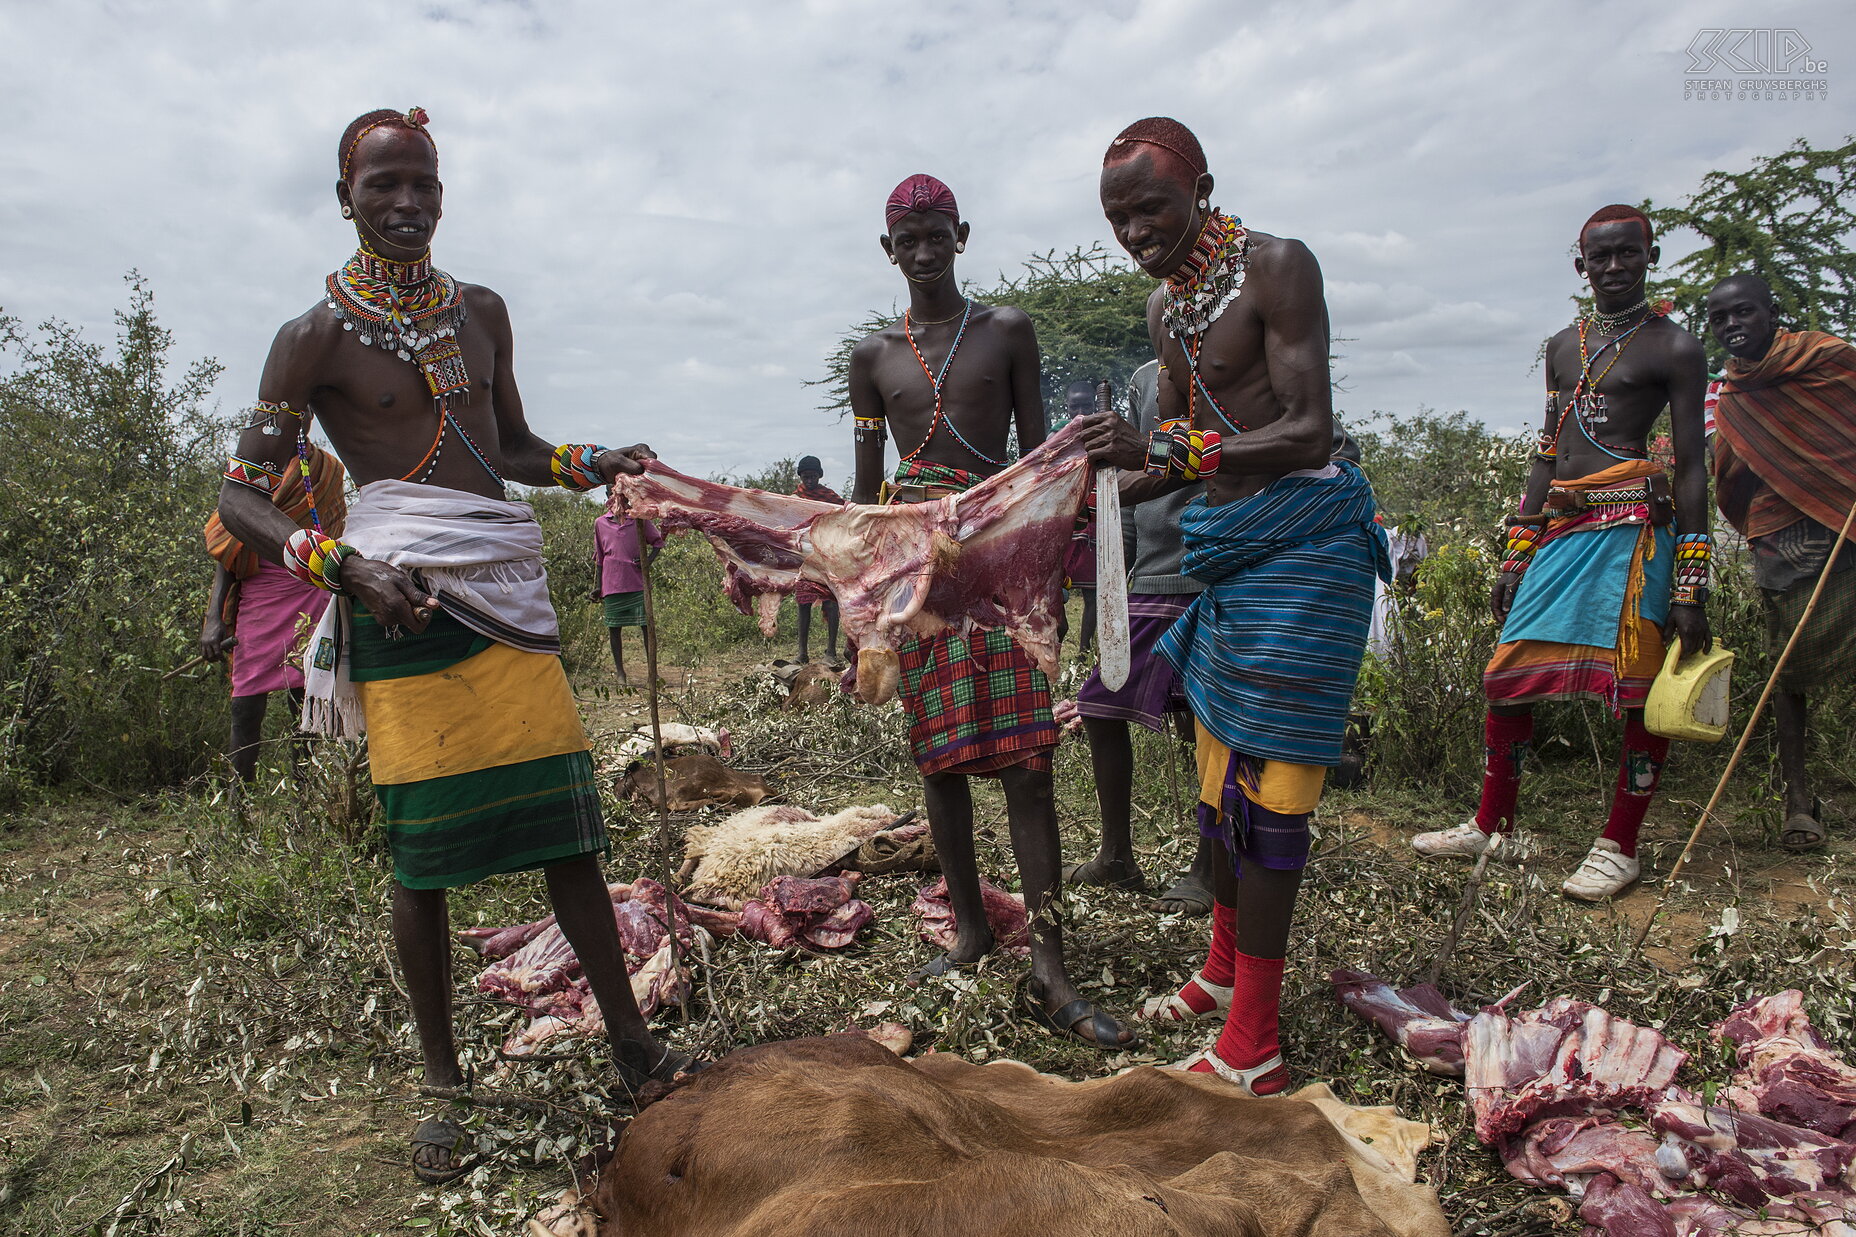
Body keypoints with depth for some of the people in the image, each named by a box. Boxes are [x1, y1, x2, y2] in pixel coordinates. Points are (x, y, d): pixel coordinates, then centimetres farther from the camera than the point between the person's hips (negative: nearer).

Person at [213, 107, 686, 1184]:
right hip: (405, 601, -4)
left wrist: (599, 467, 8)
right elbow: (242, 497, -1)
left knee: (566, 821, 4)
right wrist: (348, 569, -16)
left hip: (508, 587, 4)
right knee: (424, 851, 2)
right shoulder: (320, 336, 1)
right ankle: (444, 1083, 18)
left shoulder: (482, 312, 16)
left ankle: (631, 1037, 17)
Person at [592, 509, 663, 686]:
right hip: (612, 584, 1)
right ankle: (620, 672, 12)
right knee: (614, 627, 3)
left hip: (638, 582, -1)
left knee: (646, 625, -3)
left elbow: (658, 541, 12)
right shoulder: (600, 523, 9)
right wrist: (597, 585, 9)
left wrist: (649, 560, -6)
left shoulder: (639, 519, 6)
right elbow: (598, 557, 13)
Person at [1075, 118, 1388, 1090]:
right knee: (1219, 759, 14)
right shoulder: (1164, 305, 12)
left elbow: (1309, 433, -22)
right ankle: (1225, 967, 33)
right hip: (1224, 546, 8)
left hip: (1301, 536, -8)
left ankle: (1252, 1050, 2)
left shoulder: (1276, 266, -12)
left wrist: (1172, 450, -32)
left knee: (1264, 778, -7)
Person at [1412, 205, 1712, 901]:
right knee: (1507, 677, 4)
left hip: (1630, 529, -5)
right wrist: (1517, 556, 15)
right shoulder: (1563, 347, 19)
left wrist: (1689, 585, -8)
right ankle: (1491, 827, 17)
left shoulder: (1674, 348, 1)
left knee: (1640, 692, -2)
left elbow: (1691, 468, -2)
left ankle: (1619, 848, 12)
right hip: (1559, 529, 6)